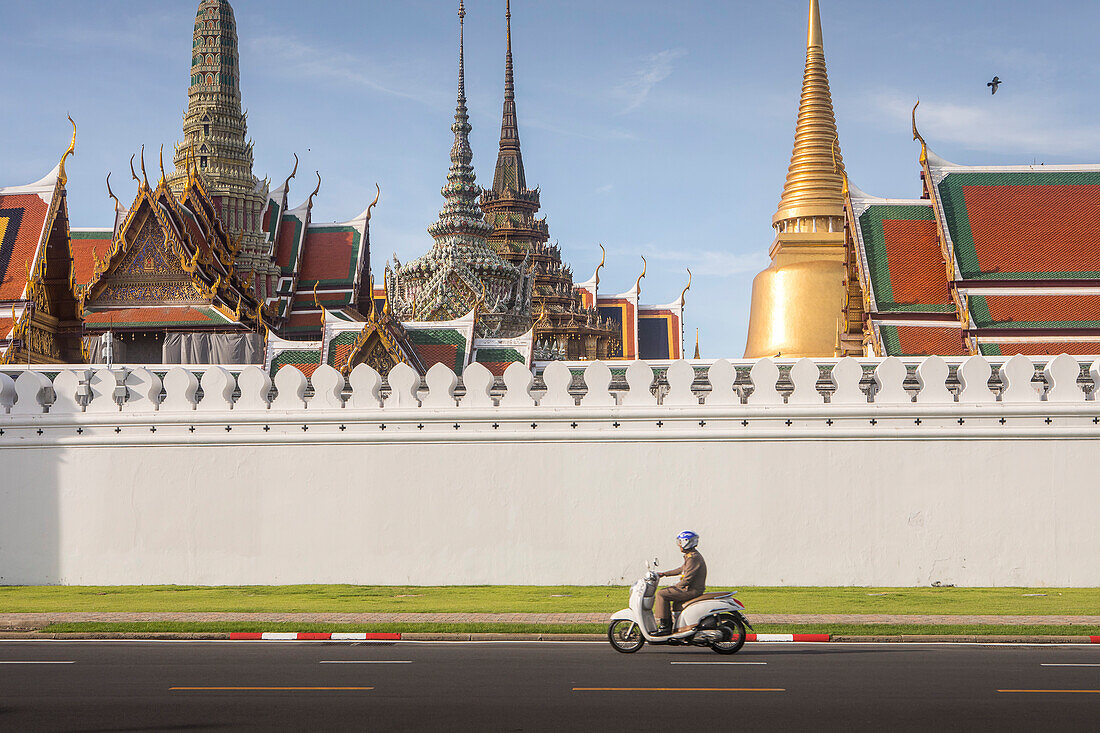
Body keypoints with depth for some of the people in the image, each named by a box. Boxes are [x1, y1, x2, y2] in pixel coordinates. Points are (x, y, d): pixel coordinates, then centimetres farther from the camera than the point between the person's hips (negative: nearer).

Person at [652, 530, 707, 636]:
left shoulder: (693, 558, -19)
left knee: (661, 594, -12)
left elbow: (687, 579, -23)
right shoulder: (692, 555, 15)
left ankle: (664, 625, -12)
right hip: (694, 589, 11)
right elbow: (682, 569, 26)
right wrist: (664, 574, 25)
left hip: (692, 590, -11)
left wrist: (675, 587, -12)